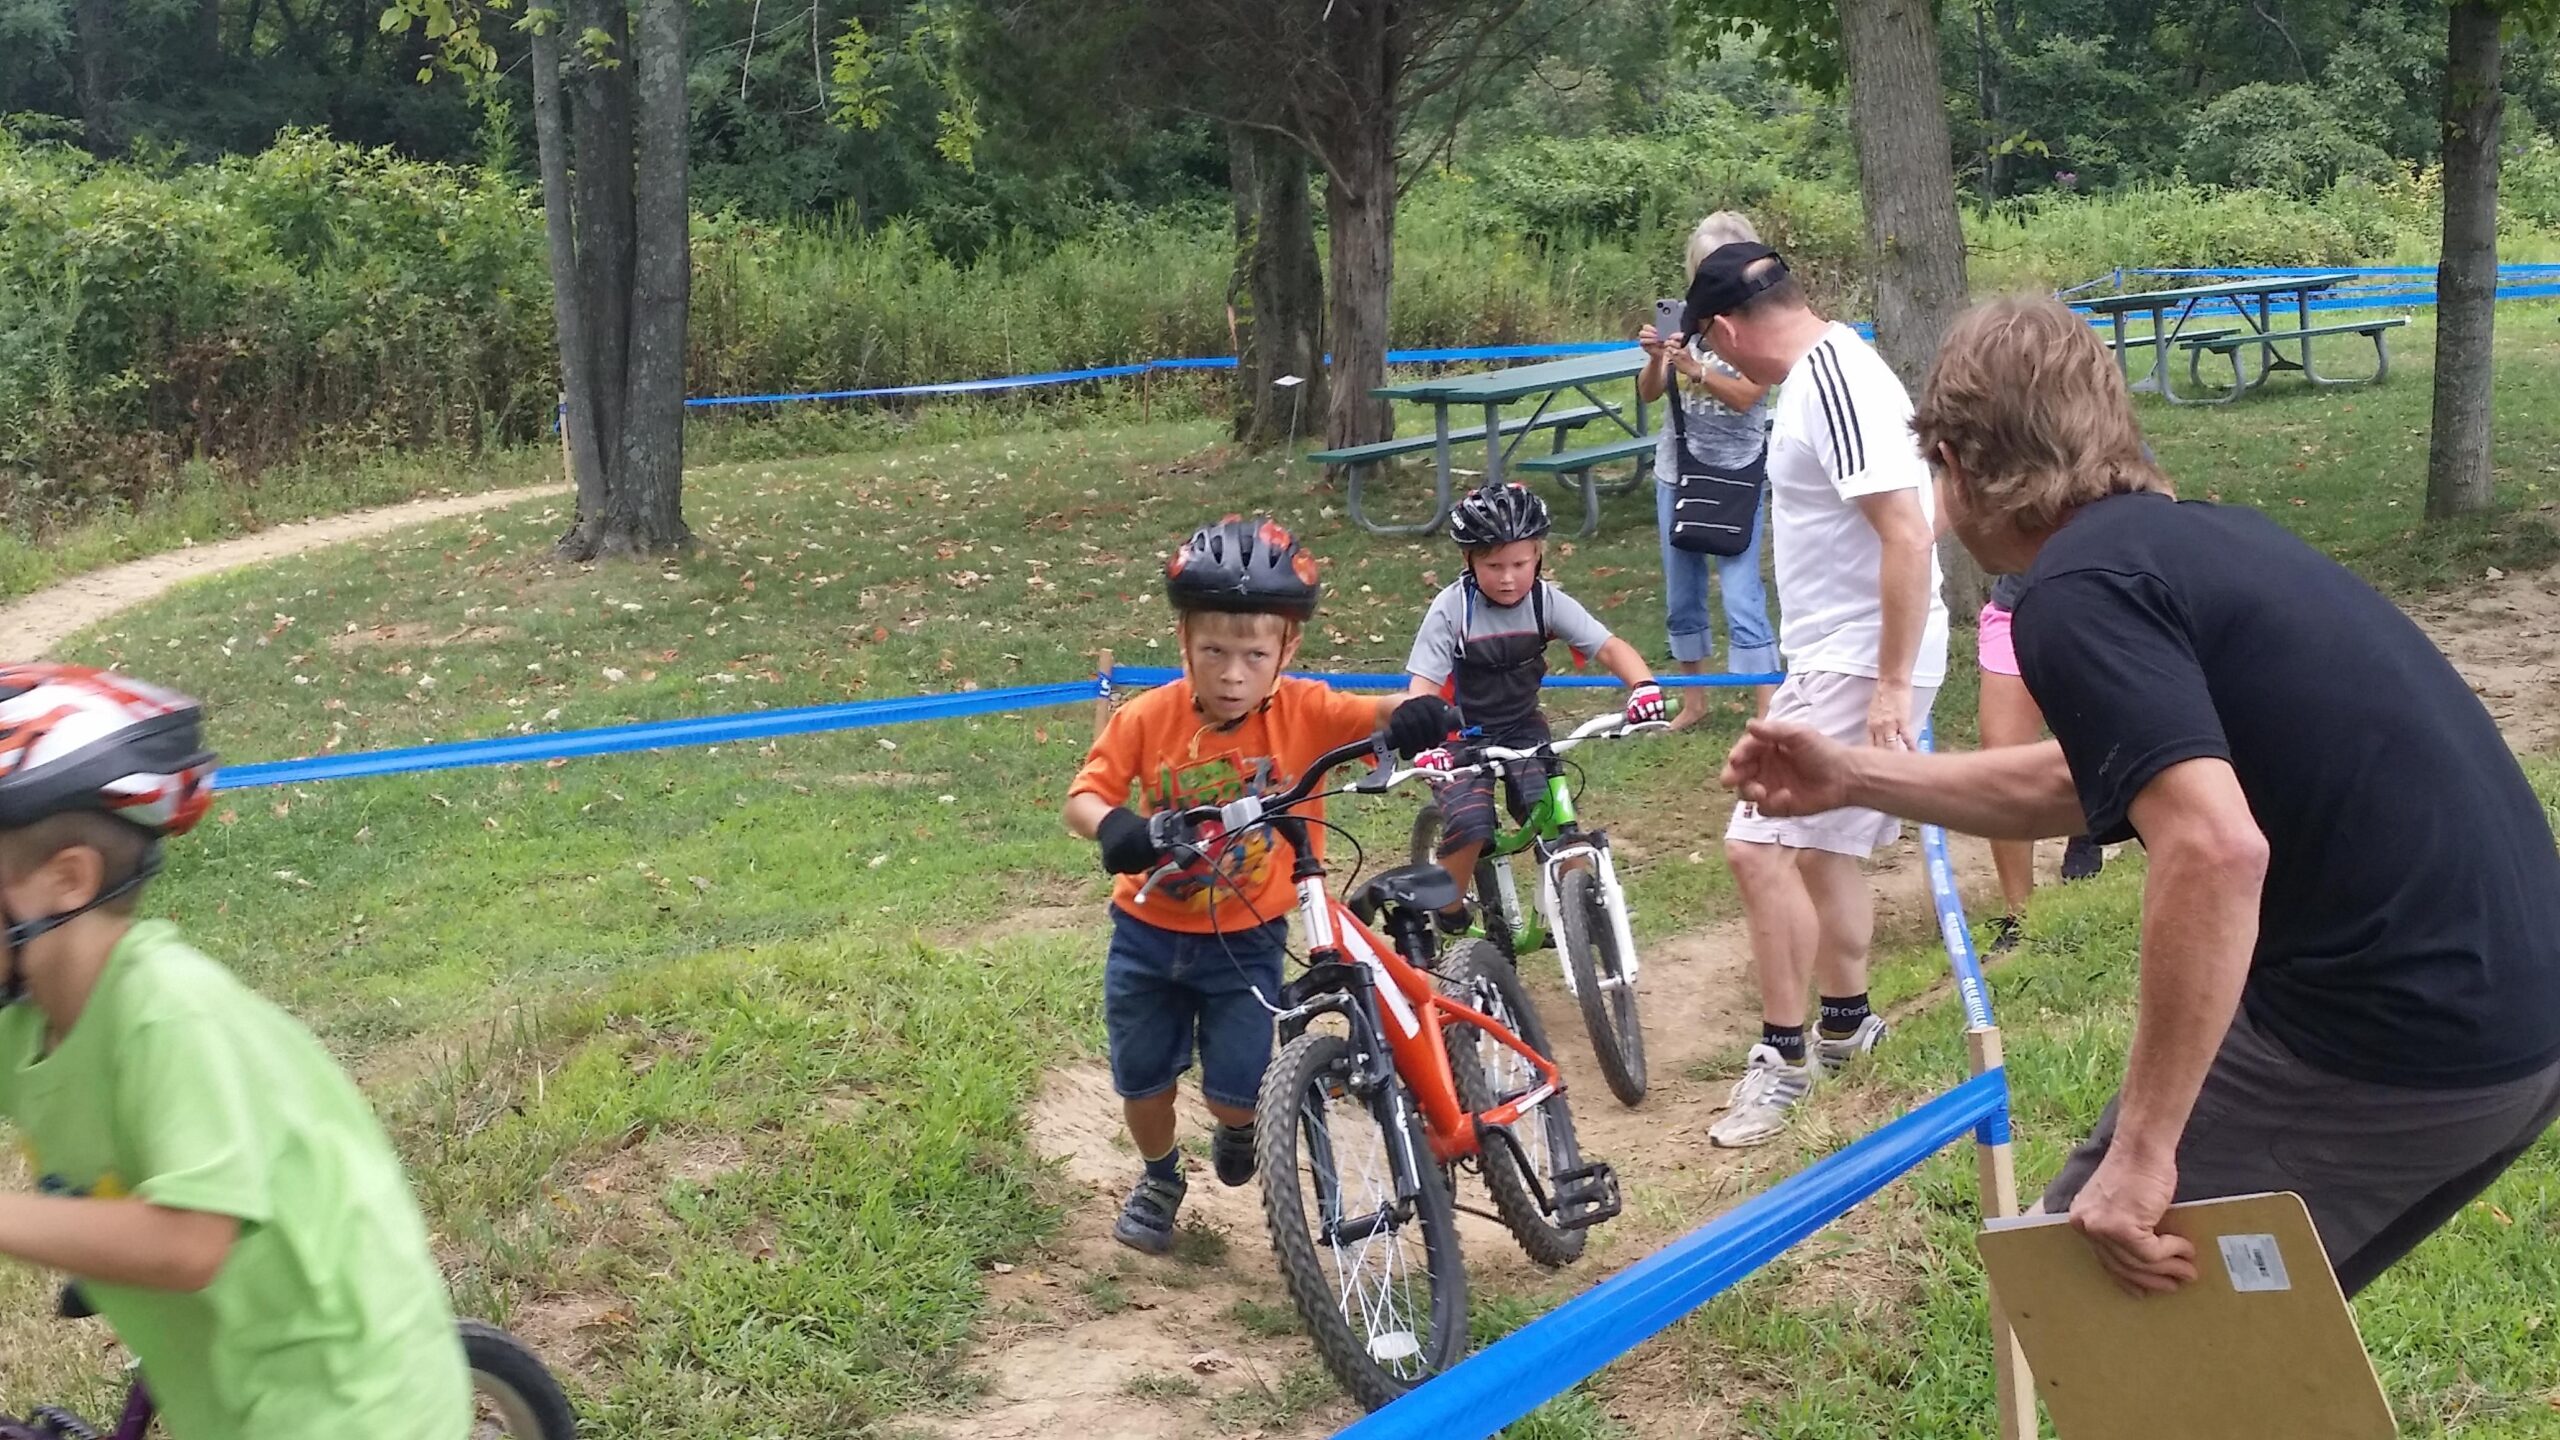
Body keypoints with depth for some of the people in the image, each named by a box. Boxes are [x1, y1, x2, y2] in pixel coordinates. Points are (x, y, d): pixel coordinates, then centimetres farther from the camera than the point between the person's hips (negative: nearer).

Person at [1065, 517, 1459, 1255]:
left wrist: (1418, 713, -51)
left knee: (1234, 1087, -5)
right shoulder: (1147, 719, -15)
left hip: (1246, 940, -1)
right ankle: (1160, 1176, 43)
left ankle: (1241, 1128, 34)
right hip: (1148, 935, 1)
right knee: (1141, 1078, 10)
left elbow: (1379, 717, -27)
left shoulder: (1303, 712, -16)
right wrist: (1113, 827, -40)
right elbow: (1083, 796, -16)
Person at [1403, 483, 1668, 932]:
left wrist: (1643, 684, -39)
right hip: (1464, 735, -2)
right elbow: (1423, 684, -23)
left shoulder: (1547, 601, -12)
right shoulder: (1452, 607, -19)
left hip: (1523, 729, 2)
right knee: (1470, 827, -23)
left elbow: (1610, 647, -17)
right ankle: (1447, 913, 3)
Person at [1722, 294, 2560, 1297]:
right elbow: (2085, 783, 29)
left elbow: (2215, 849, -28)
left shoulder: (2079, 590, -14)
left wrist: (2141, 1152, -23)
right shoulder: (2198, 537, 16)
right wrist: (1851, 778, 31)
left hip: (2386, 1044, -9)